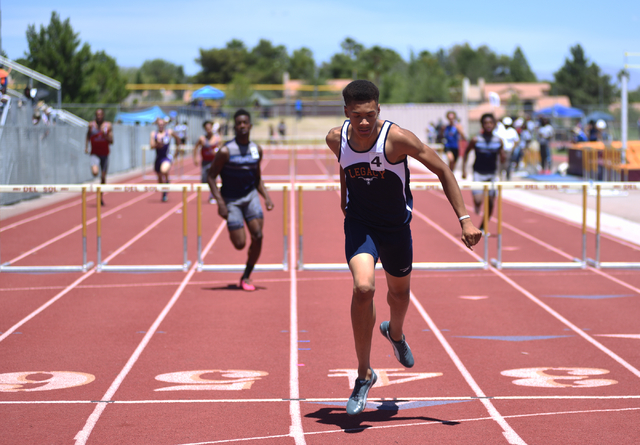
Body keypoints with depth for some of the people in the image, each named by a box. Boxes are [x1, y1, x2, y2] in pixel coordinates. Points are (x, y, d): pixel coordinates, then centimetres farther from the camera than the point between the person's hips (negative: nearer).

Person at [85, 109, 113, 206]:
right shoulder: (91, 125, -1)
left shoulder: (108, 126, -1)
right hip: (95, 154, -1)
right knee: (95, 172, -28)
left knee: (103, 177, 7)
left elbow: (111, 141, -2)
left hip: (105, 154, 1)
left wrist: (105, 135, -20)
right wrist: (86, 147, -1)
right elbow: (88, 136, 13)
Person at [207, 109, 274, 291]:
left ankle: (246, 276, 1)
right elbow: (211, 177, -10)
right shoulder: (226, 151, -13)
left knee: (258, 236, -14)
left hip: (251, 195, 4)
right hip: (231, 199, -4)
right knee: (240, 243, -9)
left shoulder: (257, 150, 4)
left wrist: (266, 197, 3)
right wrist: (220, 202, -18)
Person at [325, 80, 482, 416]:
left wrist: (464, 219, -21)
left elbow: (442, 170, -17)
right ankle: (364, 374, -9)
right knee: (363, 287, -24)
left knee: (399, 291, 19)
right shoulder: (336, 139, -14)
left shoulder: (397, 138, -25)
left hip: (395, 225, 0)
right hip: (359, 222, 0)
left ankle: (395, 333, 58)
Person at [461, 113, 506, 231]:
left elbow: (502, 159, 4)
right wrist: (464, 170, -2)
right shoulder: (476, 140, -7)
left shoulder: (498, 141, -1)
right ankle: (477, 205, 20)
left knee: (490, 203, 3)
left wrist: (504, 157, -20)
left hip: (492, 174, 3)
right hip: (478, 173, -3)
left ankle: (483, 227, 21)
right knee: (478, 200, -18)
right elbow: (466, 153, 5)